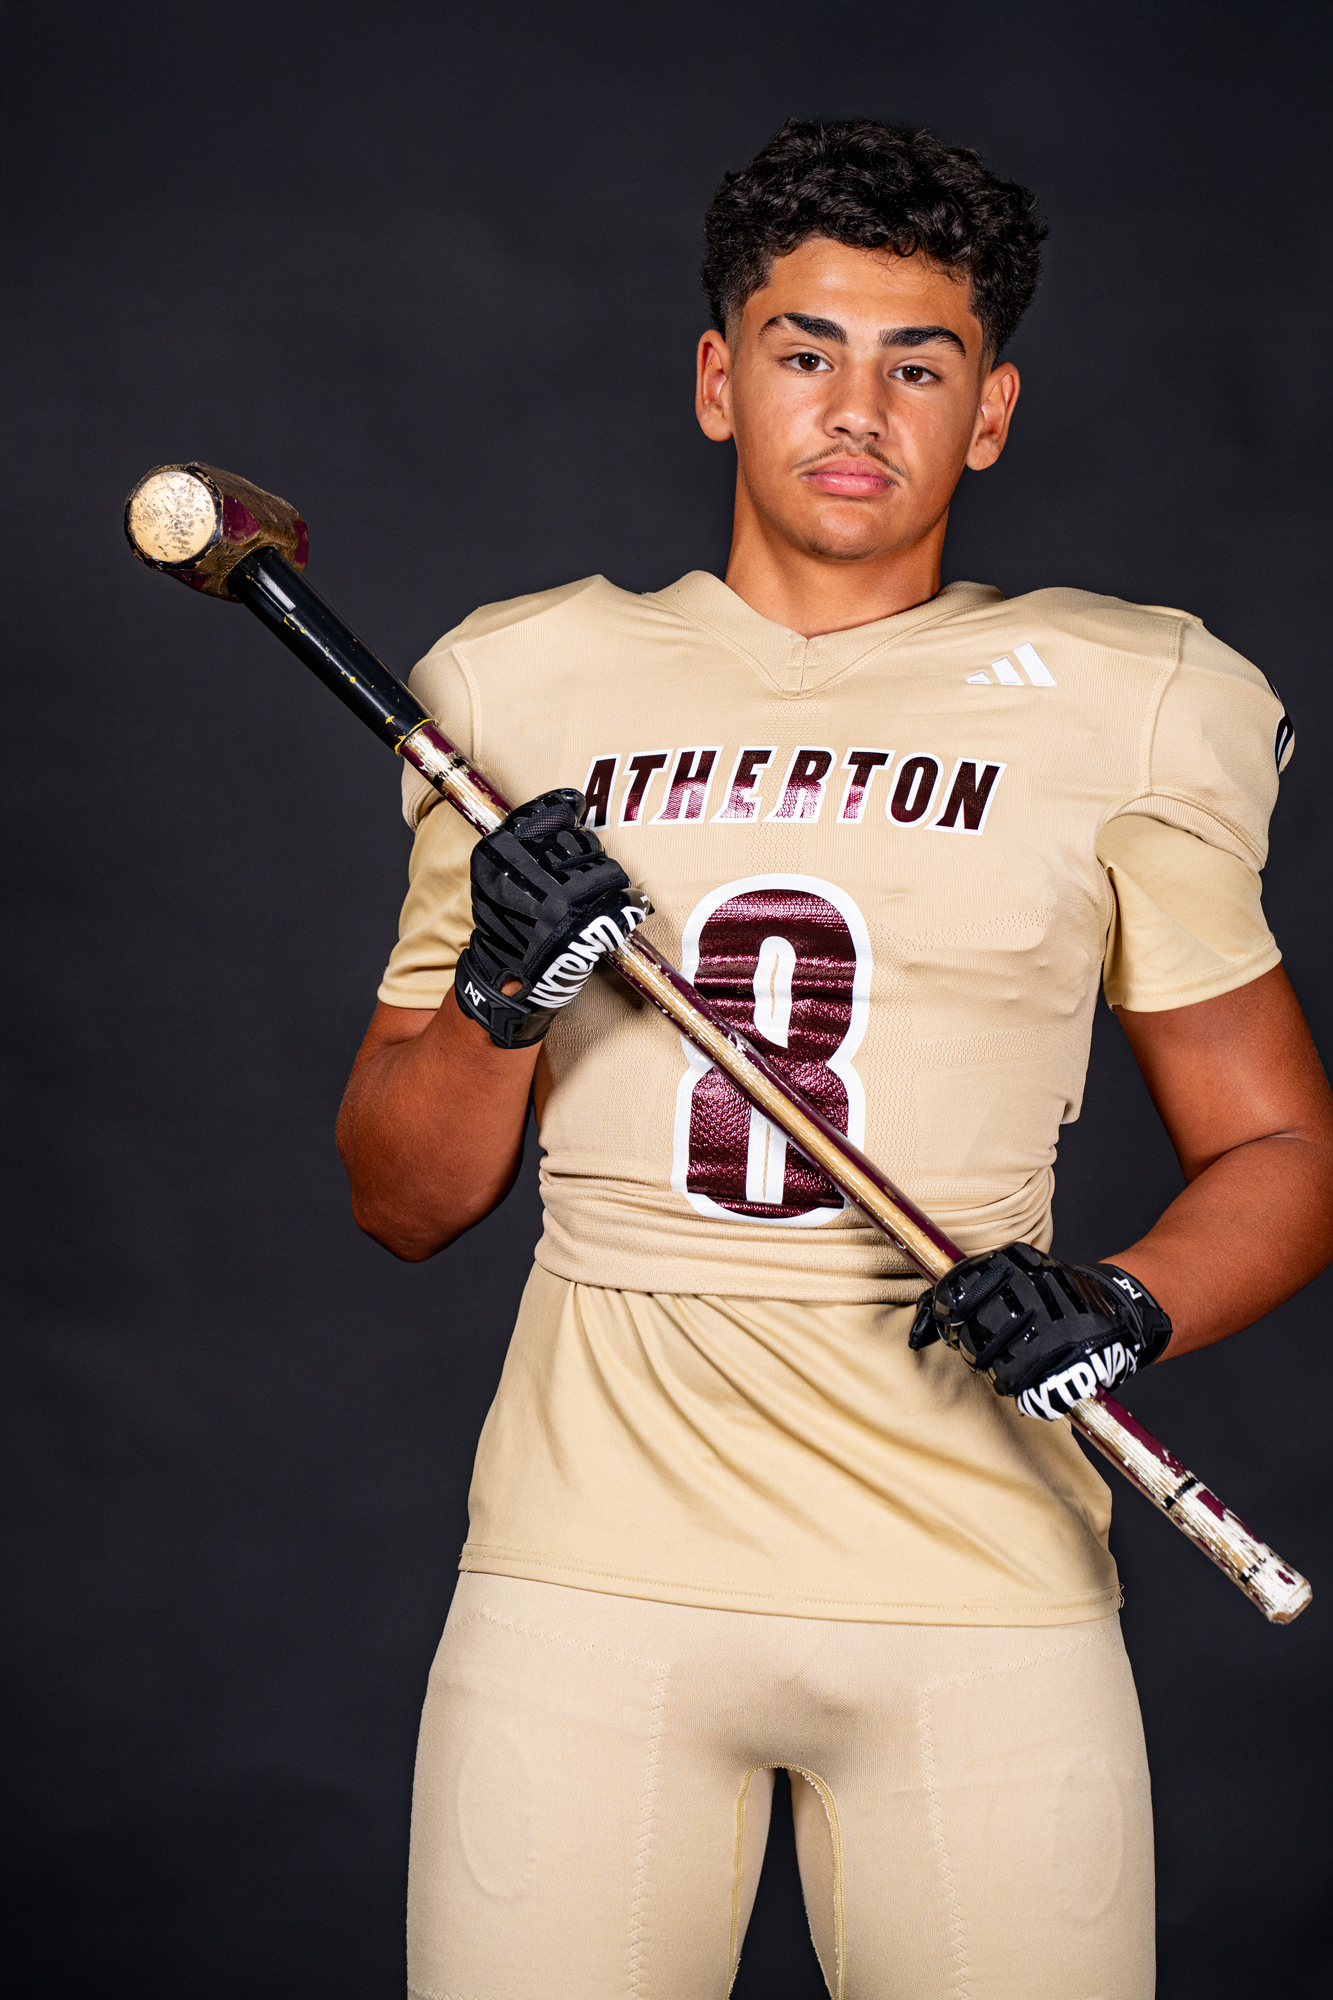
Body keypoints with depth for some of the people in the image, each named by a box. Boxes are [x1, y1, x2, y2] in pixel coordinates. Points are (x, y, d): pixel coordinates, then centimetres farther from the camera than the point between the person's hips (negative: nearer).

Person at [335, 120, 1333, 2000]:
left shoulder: (1114, 715, 7)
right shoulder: (534, 694, 10)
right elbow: (403, 1198, 13)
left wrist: (1123, 1308, -9)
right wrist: (501, 993, -6)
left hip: (981, 1590, -1)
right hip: (592, 1568, 1)